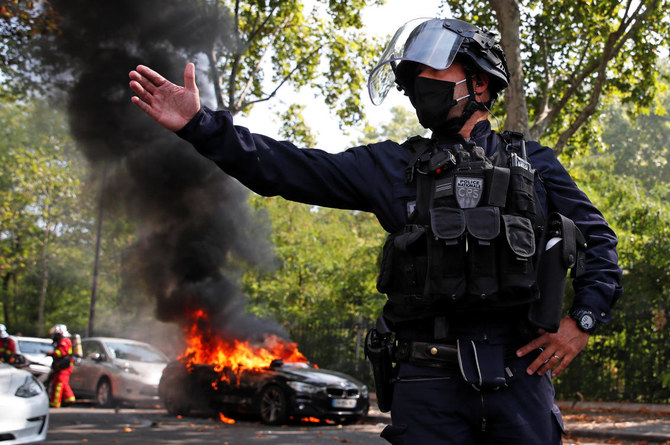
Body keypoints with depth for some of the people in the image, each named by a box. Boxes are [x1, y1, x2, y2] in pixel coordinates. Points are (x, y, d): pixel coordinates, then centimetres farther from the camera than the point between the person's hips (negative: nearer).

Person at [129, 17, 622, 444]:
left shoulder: (532, 163, 12)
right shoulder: (394, 167, 12)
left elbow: (598, 237, 17)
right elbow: (293, 169, 5)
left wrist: (583, 320, 3)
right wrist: (199, 125, -3)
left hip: (518, 372, 0)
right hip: (429, 381, 0)